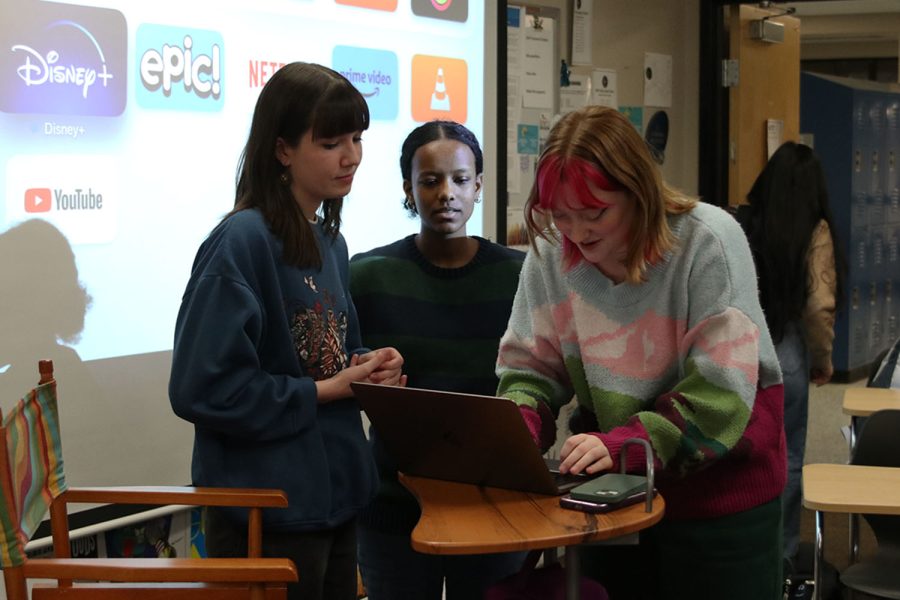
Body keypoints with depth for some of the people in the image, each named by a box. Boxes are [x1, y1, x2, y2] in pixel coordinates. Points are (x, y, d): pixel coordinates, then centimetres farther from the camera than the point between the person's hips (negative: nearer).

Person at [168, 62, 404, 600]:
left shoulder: (330, 242, 10)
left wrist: (369, 366, -1)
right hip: (269, 509, -8)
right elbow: (203, 388, -22)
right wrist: (322, 391, -16)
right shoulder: (242, 242, -17)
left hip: (335, 492, 8)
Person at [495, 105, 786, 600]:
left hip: (719, 493, -4)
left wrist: (621, 446, -32)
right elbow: (530, 368, -1)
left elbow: (720, 392, -24)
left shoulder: (708, 241, -20)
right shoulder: (550, 253, -7)